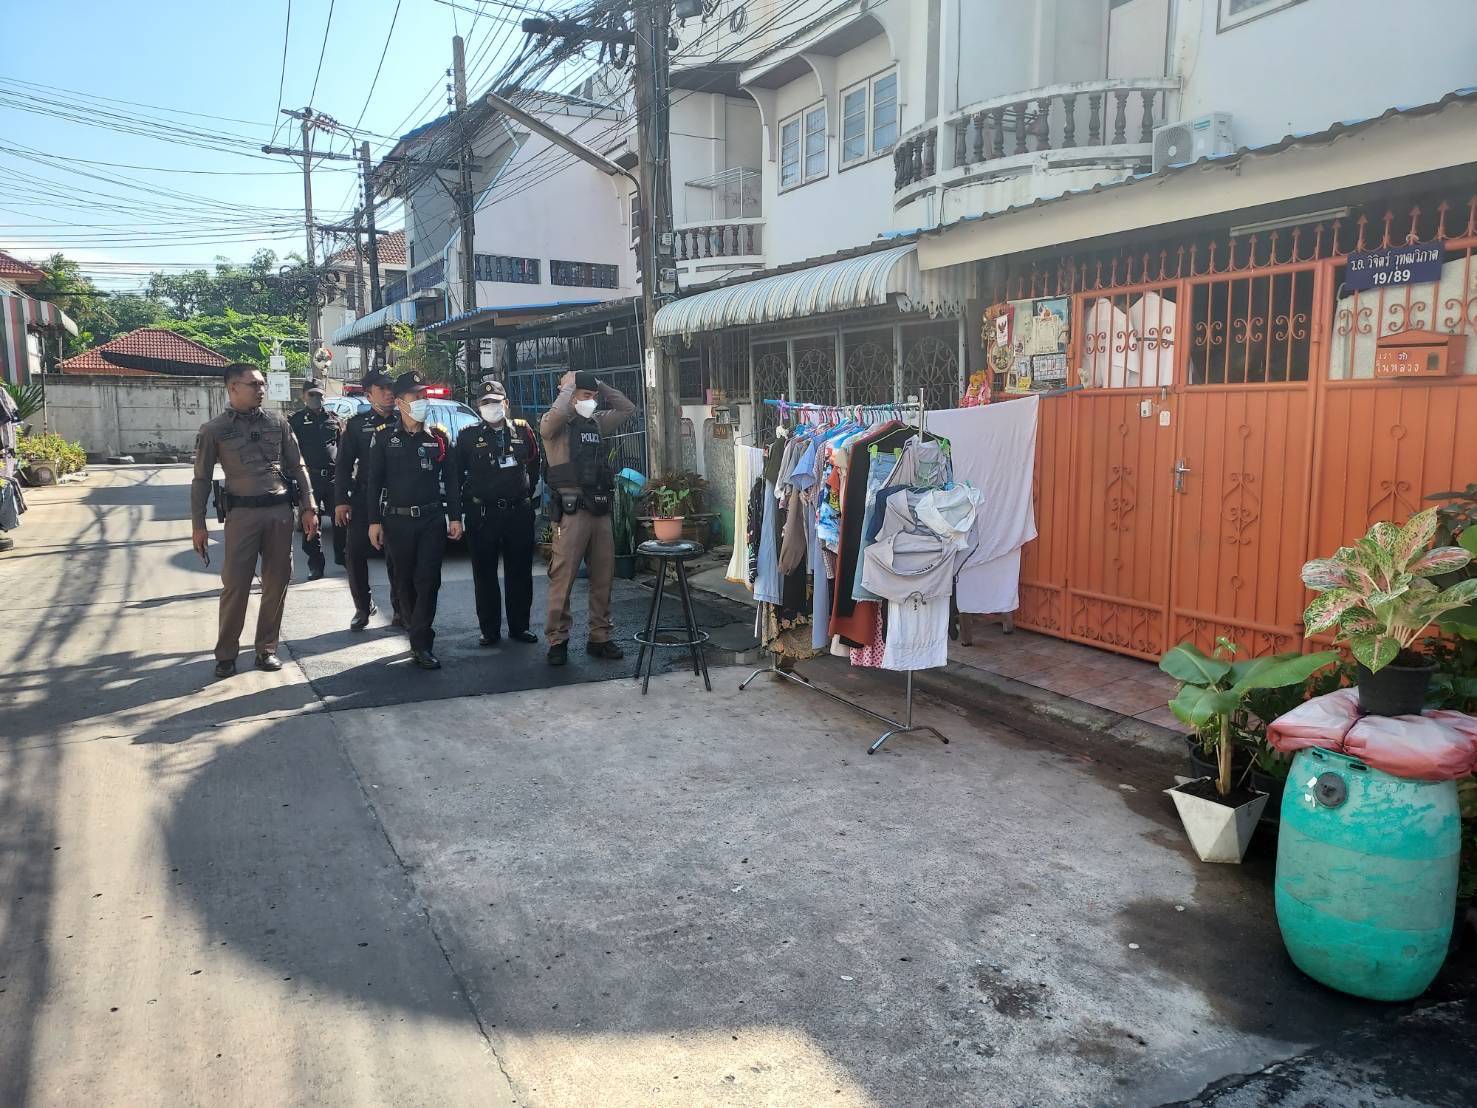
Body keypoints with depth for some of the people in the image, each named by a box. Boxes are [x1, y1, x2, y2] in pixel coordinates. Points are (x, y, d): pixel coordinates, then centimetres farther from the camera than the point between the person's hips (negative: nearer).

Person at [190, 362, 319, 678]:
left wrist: (309, 507, 3)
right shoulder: (214, 430, 2)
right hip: (242, 513, -3)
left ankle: (266, 649, 18)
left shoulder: (278, 423, 9)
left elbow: (297, 466, 11)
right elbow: (201, 479, 4)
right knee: (235, 584, -3)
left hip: (280, 511, 3)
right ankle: (226, 653, 10)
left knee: (276, 582, 6)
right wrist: (198, 524, 0)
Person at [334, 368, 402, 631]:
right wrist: (340, 500, -6)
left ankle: (400, 609, 14)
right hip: (363, 499, 0)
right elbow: (344, 465, 2)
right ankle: (363, 607, 15)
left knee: (396, 558, 3)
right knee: (355, 554, -1)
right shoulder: (357, 424, 5)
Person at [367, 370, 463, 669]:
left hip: (432, 519, 0)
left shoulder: (438, 437, 6)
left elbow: (451, 479, 7)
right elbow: (374, 482, 3)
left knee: (428, 581, -6)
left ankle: (421, 644, -4)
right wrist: (374, 521, -3)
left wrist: (455, 517, 1)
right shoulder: (385, 438, 3)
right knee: (404, 582, 8)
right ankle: (419, 635, 22)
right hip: (397, 521, 0)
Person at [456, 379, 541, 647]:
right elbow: (456, 474, 5)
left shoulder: (523, 431, 7)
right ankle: (490, 630, 12)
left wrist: (527, 493, 12)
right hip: (482, 514, -2)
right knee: (485, 574, 3)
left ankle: (519, 627, 17)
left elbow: (534, 466, 16)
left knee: (520, 573, 7)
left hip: (519, 512, 2)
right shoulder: (468, 436, 2)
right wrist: (468, 501, 0)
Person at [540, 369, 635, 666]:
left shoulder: (596, 423, 16)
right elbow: (557, 412, -26)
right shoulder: (556, 424, -3)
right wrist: (568, 386, -8)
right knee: (563, 578, -5)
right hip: (572, 510, -7)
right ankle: (557, 640, 4)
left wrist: (599, 385, 13)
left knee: (603, 577, 9)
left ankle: (599, 637, 19)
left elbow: (627, 408, 23)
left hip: (601, 510, 7)